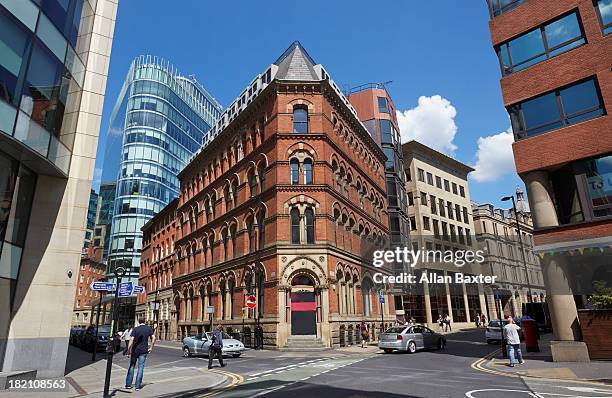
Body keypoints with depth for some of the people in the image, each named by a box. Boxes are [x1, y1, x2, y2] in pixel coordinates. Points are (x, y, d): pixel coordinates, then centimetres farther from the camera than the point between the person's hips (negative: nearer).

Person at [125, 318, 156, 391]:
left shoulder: (135, 329, -3)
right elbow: (154, 338, -6)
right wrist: (151, 347, 2)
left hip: (135, 350, 0)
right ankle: (138, 386, 3)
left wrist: (128, 350, -7)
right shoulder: (148, 329, 1)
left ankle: (128, 384, 16)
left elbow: (131, 340, -12)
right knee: (141, 367, 4)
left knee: (132, 366, 14)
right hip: (143, 351, 0)